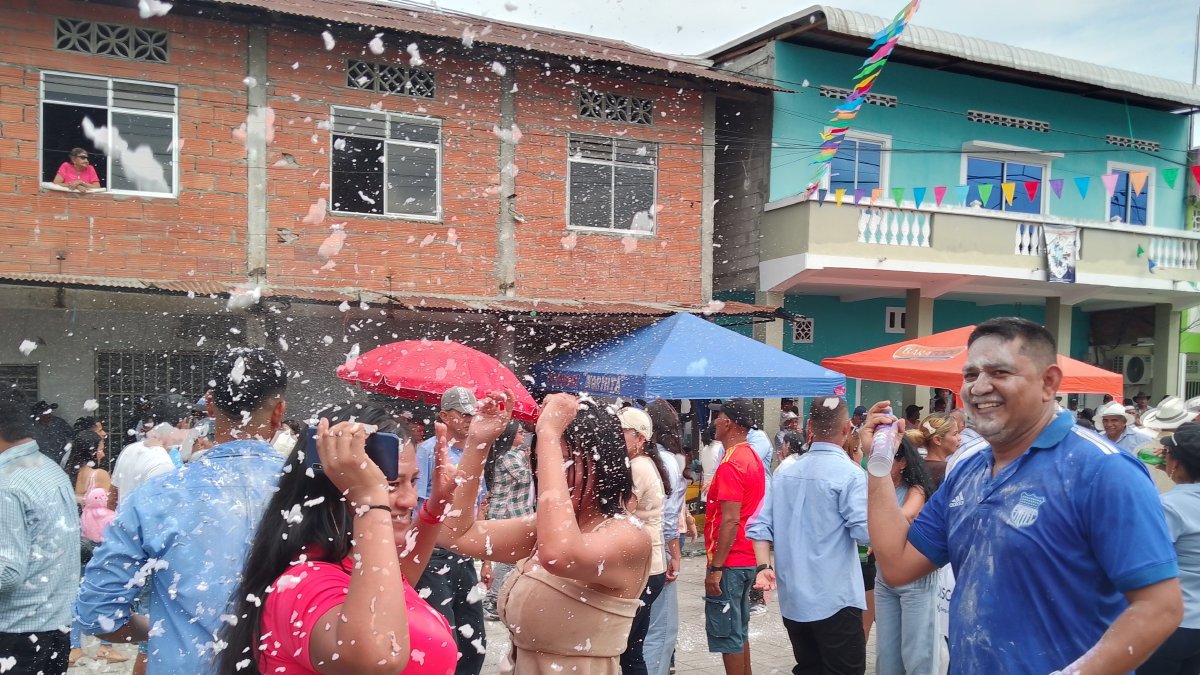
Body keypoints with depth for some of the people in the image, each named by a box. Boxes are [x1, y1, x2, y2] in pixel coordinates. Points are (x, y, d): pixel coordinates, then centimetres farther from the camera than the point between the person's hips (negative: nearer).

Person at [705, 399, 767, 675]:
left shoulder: (730, 465, -19)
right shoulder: (753, 458, 10)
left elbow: (730, 520, -23)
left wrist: (715, 567, -20)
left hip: (729, 562, -10)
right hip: (747, 559, 10)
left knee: (726, 633, -1)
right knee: (739, 630, 18)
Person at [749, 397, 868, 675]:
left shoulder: (784, 471, 5)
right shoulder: (849, 474, -13)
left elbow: (761, 525, 2)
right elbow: (865, 532, -16)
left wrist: (763, 566, -1)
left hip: (792, 599, 6)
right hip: (835, 599, -6)